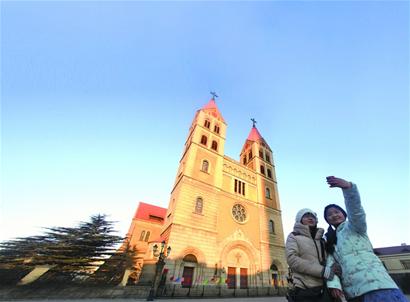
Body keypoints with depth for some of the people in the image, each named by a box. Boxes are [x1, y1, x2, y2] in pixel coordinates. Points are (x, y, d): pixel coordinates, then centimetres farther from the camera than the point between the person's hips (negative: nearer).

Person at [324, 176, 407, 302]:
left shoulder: (355, 226, 6)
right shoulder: (330, 241, 19)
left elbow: (355, 209, -18)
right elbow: (330, 262, 4)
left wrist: (348, 186, -38)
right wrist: (333, 283, -16)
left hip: (375, 284, -5)